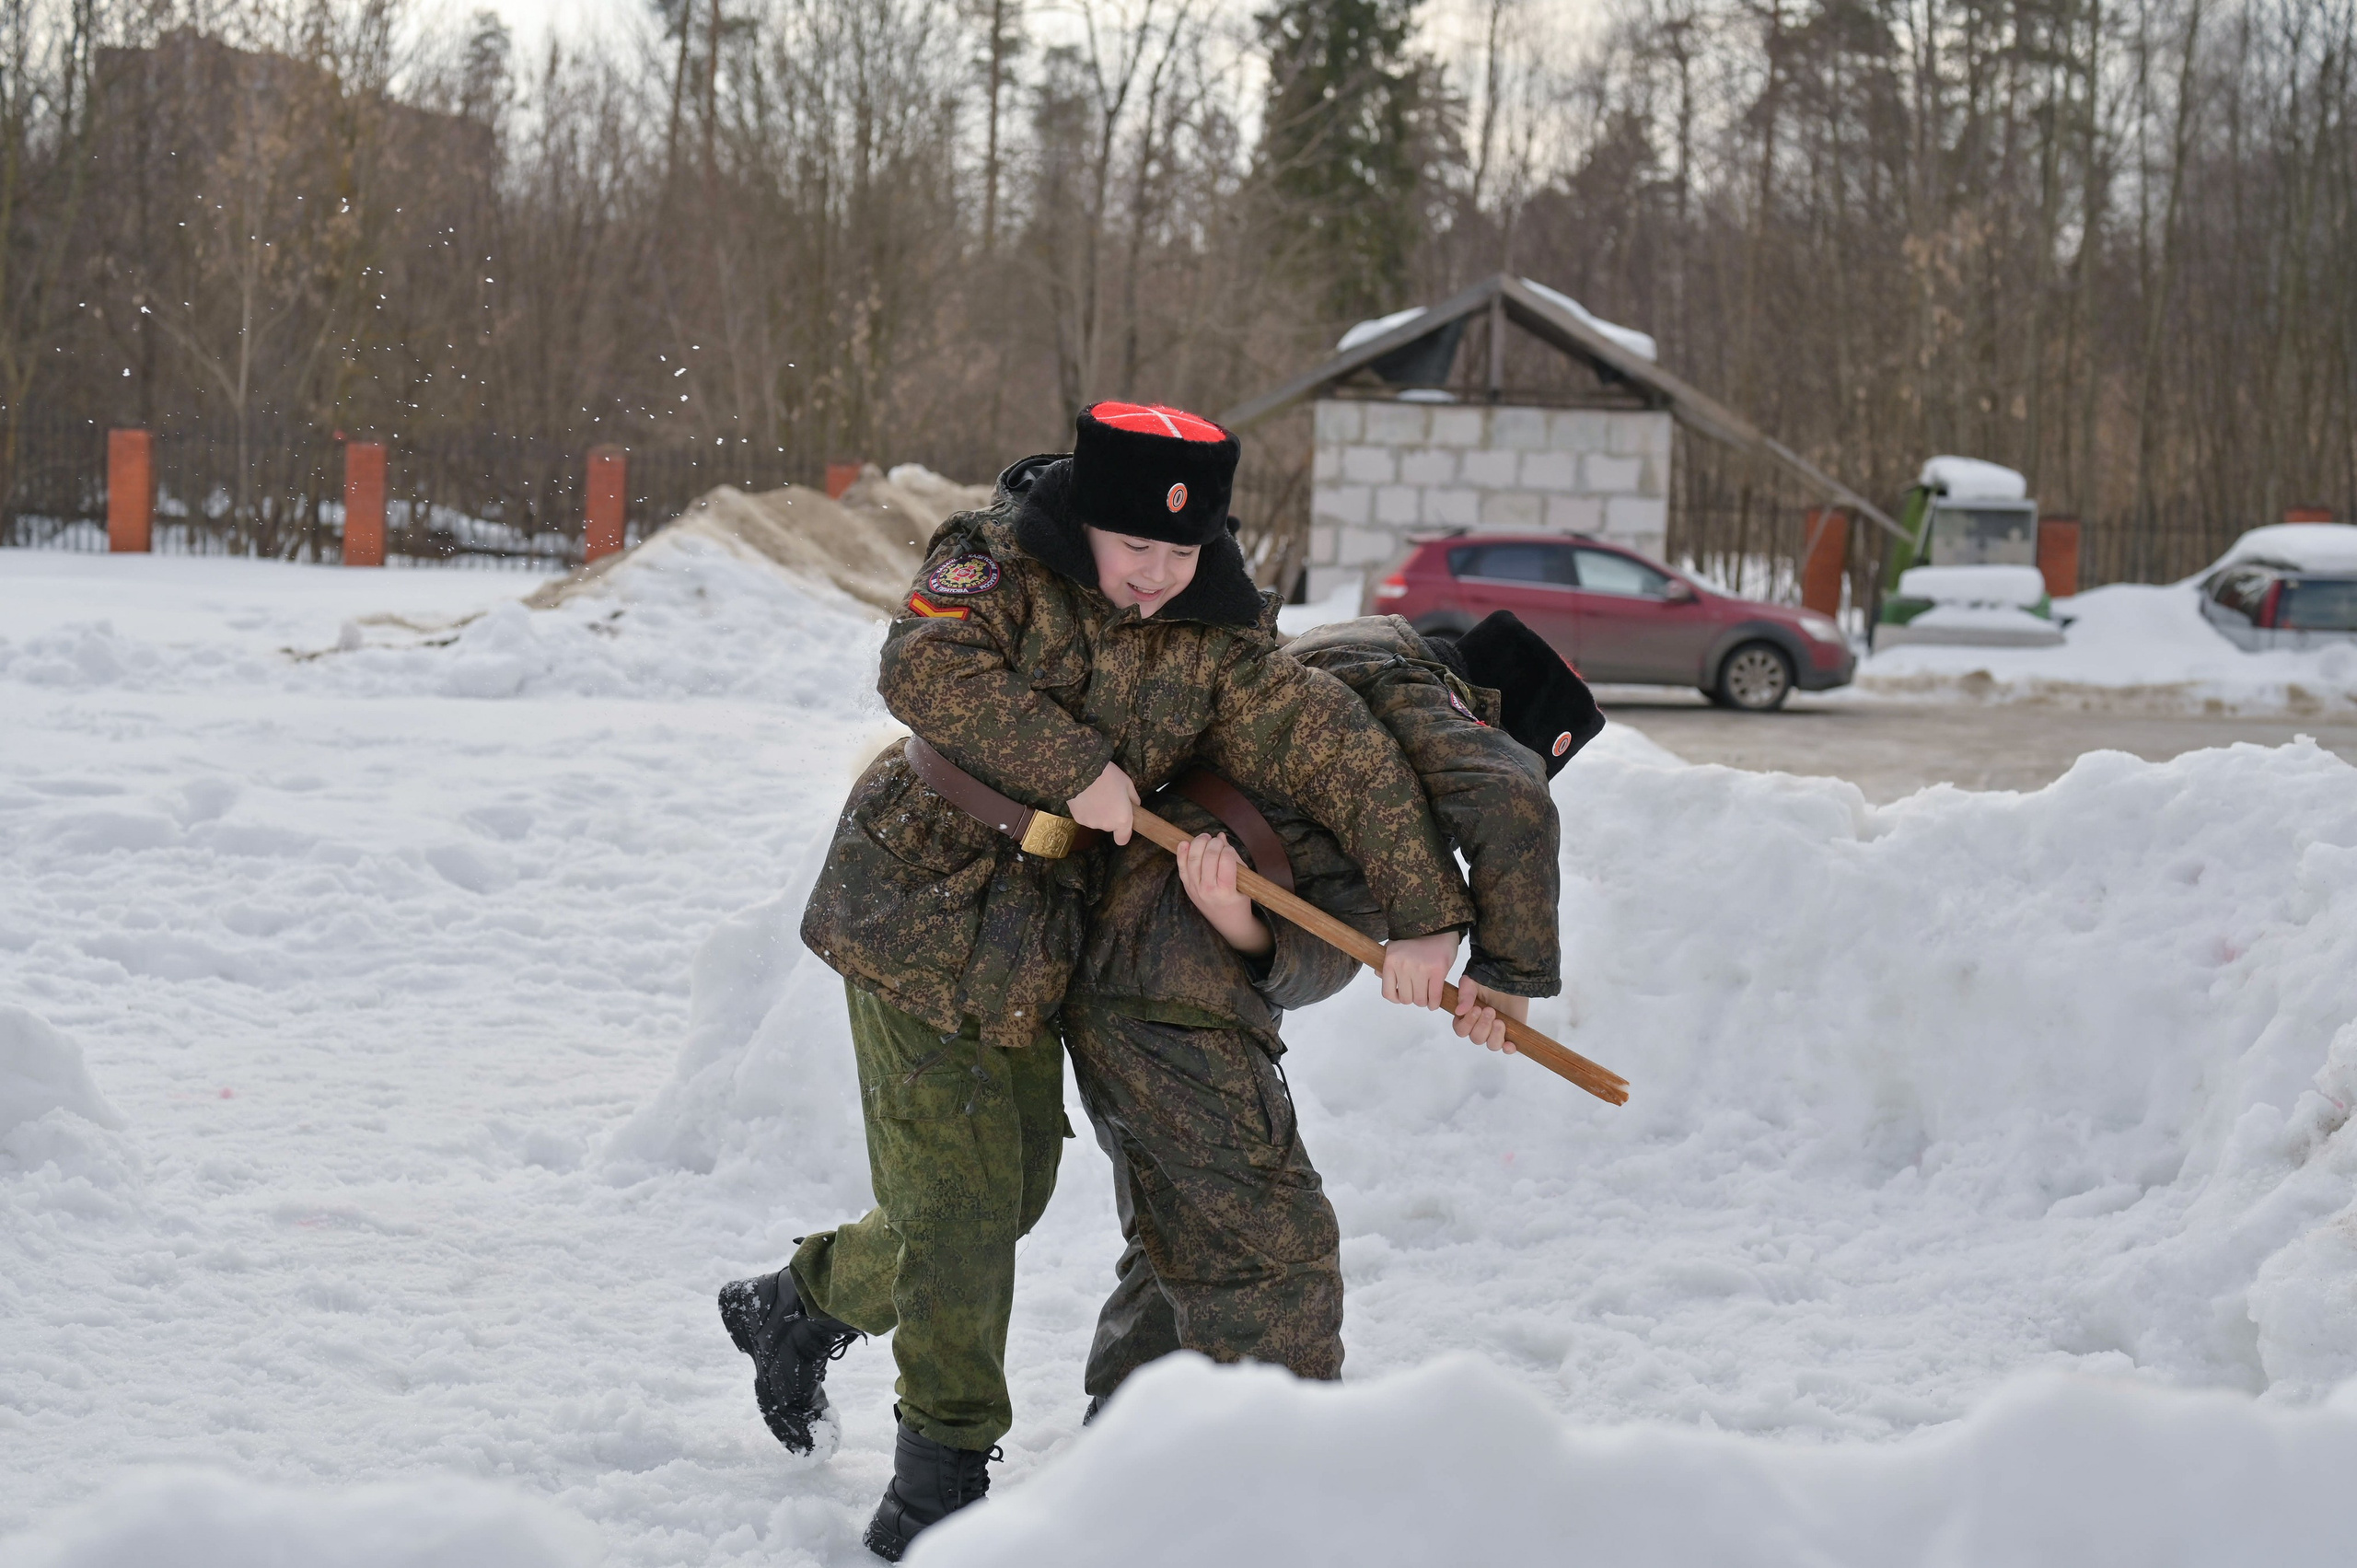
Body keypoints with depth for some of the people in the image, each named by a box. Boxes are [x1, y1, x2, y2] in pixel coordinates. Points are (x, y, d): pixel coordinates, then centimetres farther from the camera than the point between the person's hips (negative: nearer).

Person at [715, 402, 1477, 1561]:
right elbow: (925, 665, -28)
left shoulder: (1216, 650, -3)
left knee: (1009, 1193, 13)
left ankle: (801, 1304, 37)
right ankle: (945, 1464, 9)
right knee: (958, 1200, -7)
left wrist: (1420, 917, -18)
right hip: (915, 910, -5)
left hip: (1030, 945, 6)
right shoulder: (1002, 562, -12)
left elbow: (1348, 759, -8)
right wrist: (1076, 764, -30)